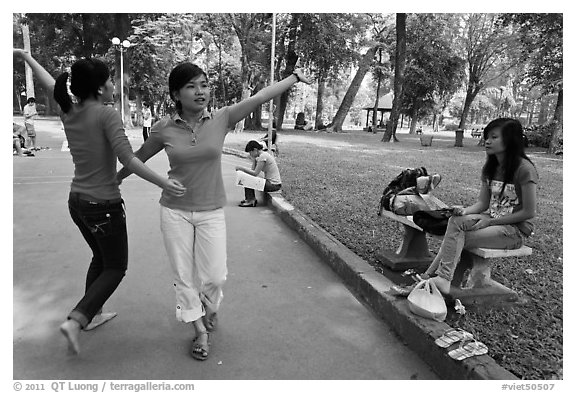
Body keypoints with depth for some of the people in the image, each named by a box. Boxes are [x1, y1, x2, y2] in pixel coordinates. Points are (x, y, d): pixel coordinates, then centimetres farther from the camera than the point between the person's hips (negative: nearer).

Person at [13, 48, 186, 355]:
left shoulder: (68, 113, 3)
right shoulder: (106, 115, -17)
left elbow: (50, 84, 21)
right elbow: (127, 158, -27)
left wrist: (26, 56, 38)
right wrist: (163, 183, -27)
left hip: (77, 202, 8)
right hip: (104, 206, -8)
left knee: (100, 258, 26)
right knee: (115, 268, 9)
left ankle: (93, 314, 37)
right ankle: (75, 320, -1)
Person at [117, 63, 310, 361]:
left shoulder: (222, 119, -8)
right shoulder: (164, 128, -8)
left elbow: (261, 96, -5)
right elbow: (138, 158, 9)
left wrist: (295, 77, 2)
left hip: (211, 212, 0)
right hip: (175, 211, 0)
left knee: (215, 275, 4)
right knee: (183, 275, 8)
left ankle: (209, 308, 40)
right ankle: (200, 331, 30)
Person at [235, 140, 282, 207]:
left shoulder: (262, 156, -17)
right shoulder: (265, 154, 12)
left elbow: (255, 173, -19)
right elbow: (253, 169, 13)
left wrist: (241, 168, -12)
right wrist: (253, 159, 3)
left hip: (274, 185, -10)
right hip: (274, 183, 10)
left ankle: (251, 201, 3)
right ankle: (248, 199, 21)